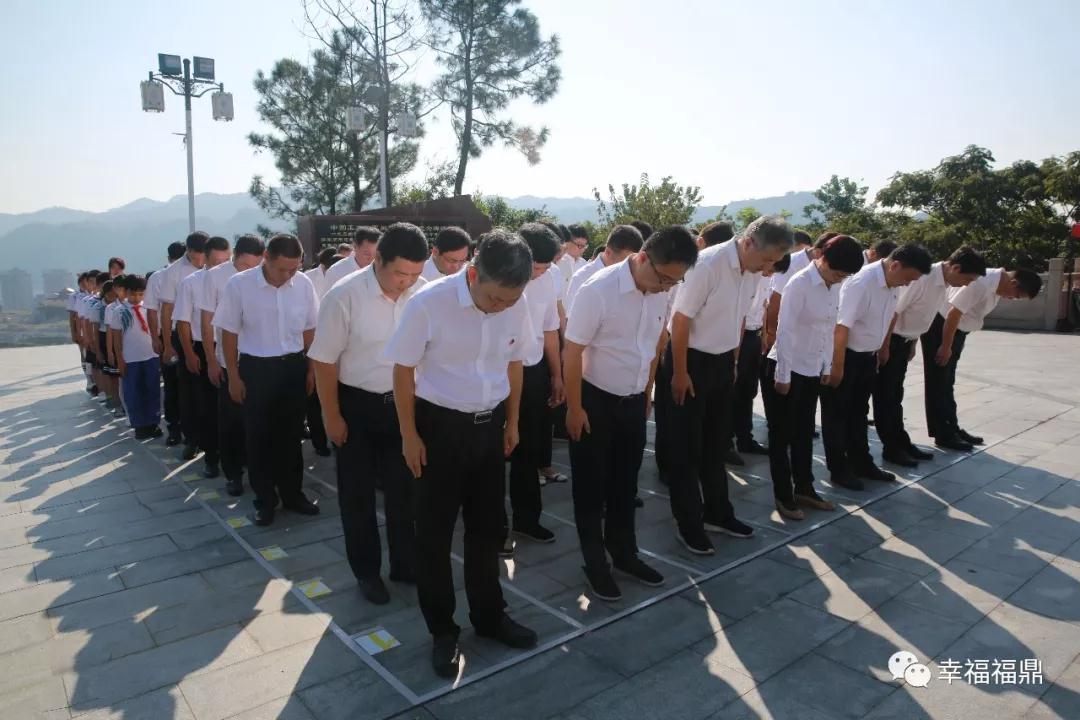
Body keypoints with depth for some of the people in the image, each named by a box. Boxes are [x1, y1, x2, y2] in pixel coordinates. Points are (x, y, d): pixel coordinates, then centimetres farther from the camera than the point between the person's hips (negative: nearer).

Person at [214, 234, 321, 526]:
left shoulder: (304, 284, -6)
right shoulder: (238, 285, -12)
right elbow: (229, 333, -3)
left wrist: (311, 368, 8)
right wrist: (234, 377, -2)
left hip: (294, 367, 2)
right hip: (256, 368, -2)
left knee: (291, 434, 13)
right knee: (258, 436, 8)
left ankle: (292, 494, 28)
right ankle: (265, 500, 23)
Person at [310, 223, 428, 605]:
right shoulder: (344, 296, -20)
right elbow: (325, 361, -11)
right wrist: (332, 417, -7)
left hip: (403, 404, 3)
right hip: (357, 405, -2)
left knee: (404, 488, 16)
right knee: (357, 493, 13)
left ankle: (405, 563, 35)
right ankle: (366, 571, 32)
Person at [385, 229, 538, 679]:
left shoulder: (516, 306, -8)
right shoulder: (429, 303, -21)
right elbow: (404, 370, -10)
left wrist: (511, 422, 13)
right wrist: (409, 434, -8)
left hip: (490, 425, 4)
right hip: (439, 425, -4)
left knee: (488, 527, 17)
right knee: (434, 532, 8)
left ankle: (489, 616, 38)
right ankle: (441, 629, 29)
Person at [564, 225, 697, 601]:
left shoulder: (661, 292, -6)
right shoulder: (599, 290, -24)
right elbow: (573, 351, -18)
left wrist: (647, 394, 15)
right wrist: (575, 408, -14)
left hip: (634, 401, 6)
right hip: (595, 401, -5)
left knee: (626, 482, 18)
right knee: (592, 485, 9)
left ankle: (624, 552, 36)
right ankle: (595, 561, 26)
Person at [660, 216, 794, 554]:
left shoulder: (752, 271, -1)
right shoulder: (708, 264, -23)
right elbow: (681, 320, -20)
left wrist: (733, 361, 15)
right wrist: (680, 373, -17)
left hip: (722, 361, 7)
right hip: (691, 360, -7)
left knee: (715, 442, 19)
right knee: (686, 447, 4)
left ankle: (717, 512, 34)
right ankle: (689, 524, 17)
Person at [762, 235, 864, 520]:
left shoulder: (834, 287, 4)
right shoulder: (799, 284, -18)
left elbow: (829, 328, 12)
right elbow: (785, 331, -19)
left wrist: (827, 367, 13)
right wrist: (782, 375, -17)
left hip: (812, 371, 7)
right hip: (787, 369, -7)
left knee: (805, 432, 17)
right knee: (782, 434, 5)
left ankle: (804, 489, 30)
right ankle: (783, 495, 17)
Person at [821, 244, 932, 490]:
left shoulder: (893, 285, -1)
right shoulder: (862, 282, -25)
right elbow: (842, 327, -25)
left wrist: (881, 350, 17)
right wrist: (837, 367, -22)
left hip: (868, 356, 8)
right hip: (845, 355, -8)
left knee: (859, 412, 19)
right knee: (837, 415, 5)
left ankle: (861, 463, 32)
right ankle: (838, 469, 15)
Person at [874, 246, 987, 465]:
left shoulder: (945, 285, 2)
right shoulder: (922, 278, -24)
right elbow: (893, 312, -23)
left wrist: (912, 345, 18)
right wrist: (884, 348, -20)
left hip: (904, 341, 9)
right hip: (890, 339, -9)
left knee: (895, 396, 16)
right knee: (885, 397, 0)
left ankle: (901, 442, 26)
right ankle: (890, 448, 8)